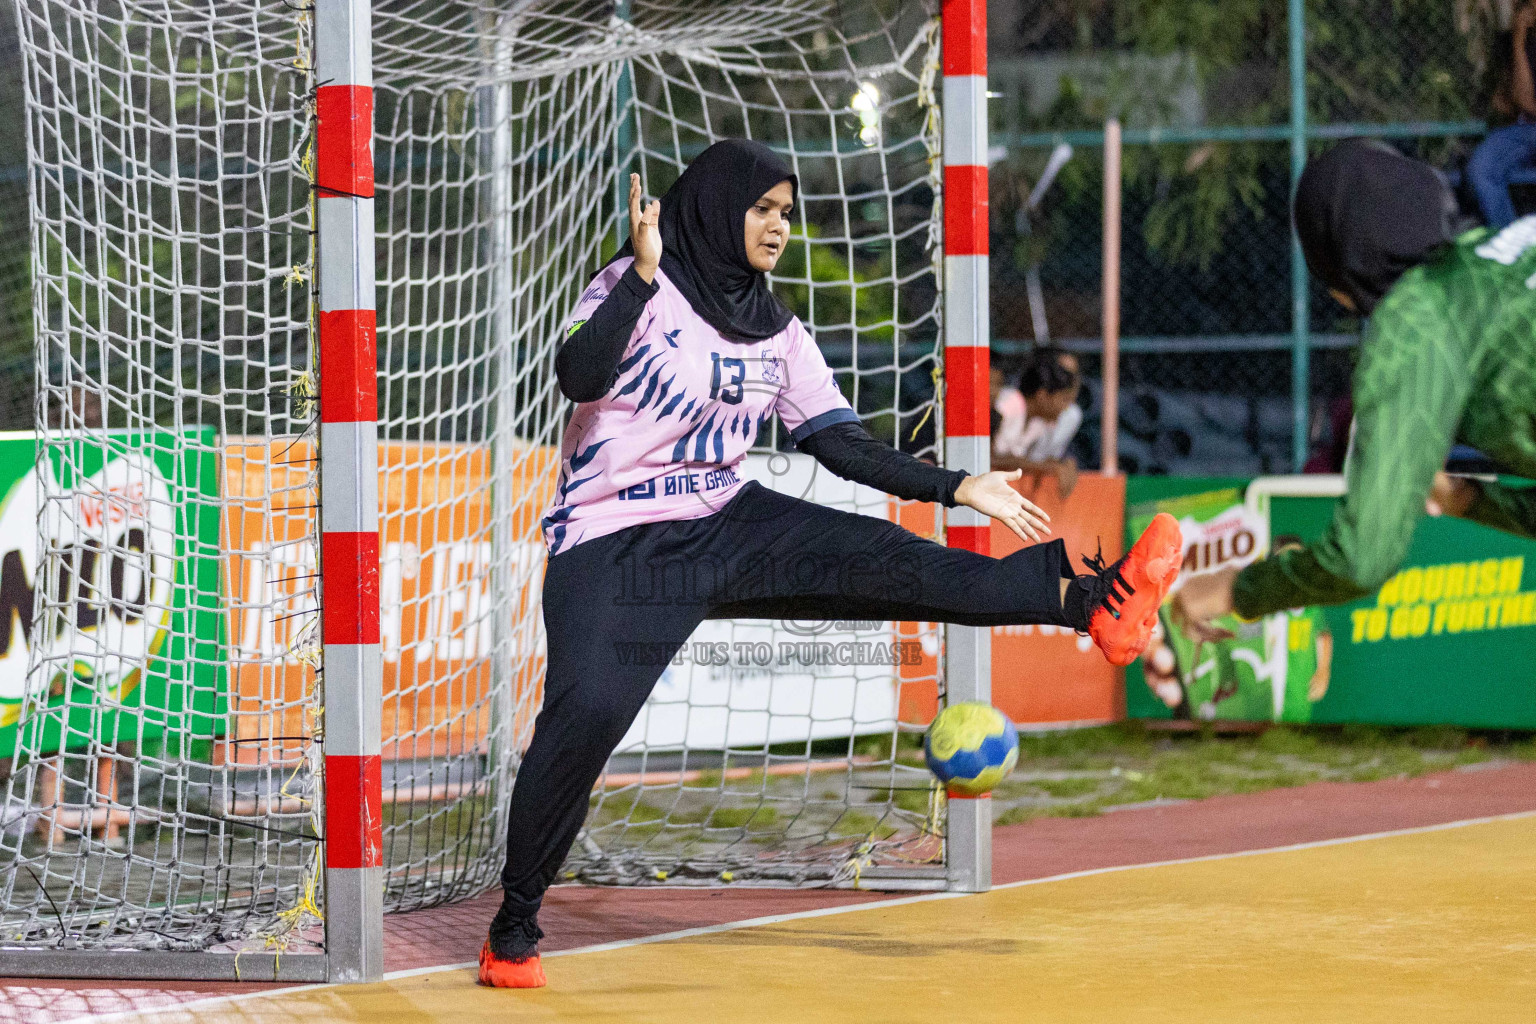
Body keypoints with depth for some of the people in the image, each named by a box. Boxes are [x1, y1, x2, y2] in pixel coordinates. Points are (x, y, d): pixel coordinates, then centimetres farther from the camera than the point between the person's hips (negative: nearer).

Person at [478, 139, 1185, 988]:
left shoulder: (773, 330, 11)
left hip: (726, 524, 5)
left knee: (882, 559, -17)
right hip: (613, 544, -5)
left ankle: (1091, 603, -31)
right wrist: (642, 273, -35)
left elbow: (839, 442, 12)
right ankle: (513, 928, -13)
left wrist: (957, 488, 5)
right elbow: (579, 379, -26)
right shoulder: (640, 290, -8)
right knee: (585, 712, -27)